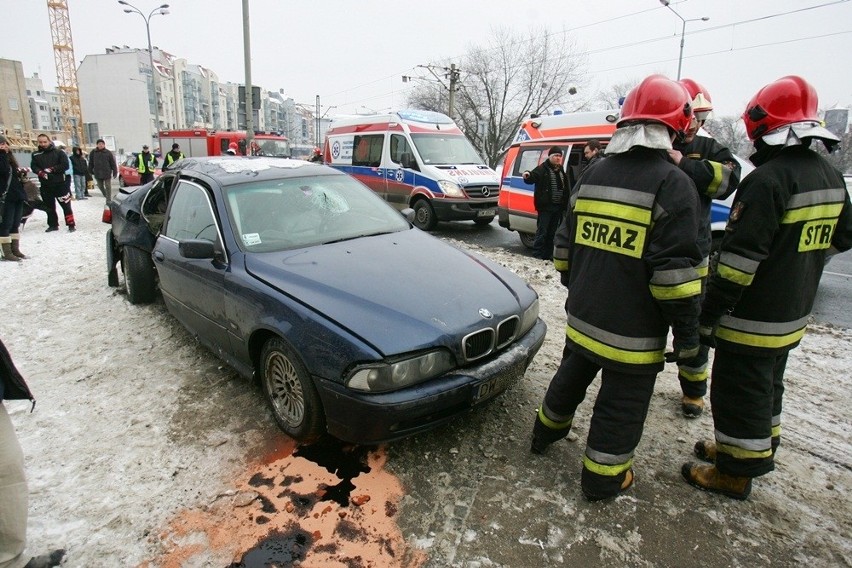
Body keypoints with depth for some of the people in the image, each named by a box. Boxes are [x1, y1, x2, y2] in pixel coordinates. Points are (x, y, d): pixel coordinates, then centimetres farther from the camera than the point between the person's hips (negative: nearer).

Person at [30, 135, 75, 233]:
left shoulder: (58, 152, 0)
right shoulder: (35, 155, 11)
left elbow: (65, 165, -8)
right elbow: (33, 166, 5)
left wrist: (52, 169, -15)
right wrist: (40, 172, -15)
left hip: (60, 183, -4)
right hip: (45, 185, 4)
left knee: (66, 205, -6)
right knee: (49, 206, 11)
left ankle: (71, 225, -2)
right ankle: (53, 225, 21)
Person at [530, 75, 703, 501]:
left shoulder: (590, 178, 5)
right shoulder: (672, 185, -15)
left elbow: (564, 247, 11)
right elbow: (674, 274, -18)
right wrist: (687, 334, -8)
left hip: (582, 319, 6)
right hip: (633, 334, -6)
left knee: (570, 378, 27)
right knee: (619, 408, 11)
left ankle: (546, 433, 48)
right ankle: (602, 479, 27)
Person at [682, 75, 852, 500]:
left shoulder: (767, 180, -23)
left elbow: (740, 259, -26)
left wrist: (709, 316, -22)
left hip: (751, 321, -9)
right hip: (793, 317, 9)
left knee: (739, 394, 5)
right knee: (767, 387, 24)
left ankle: (735, 472, 19)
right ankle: (760, 449, 41)